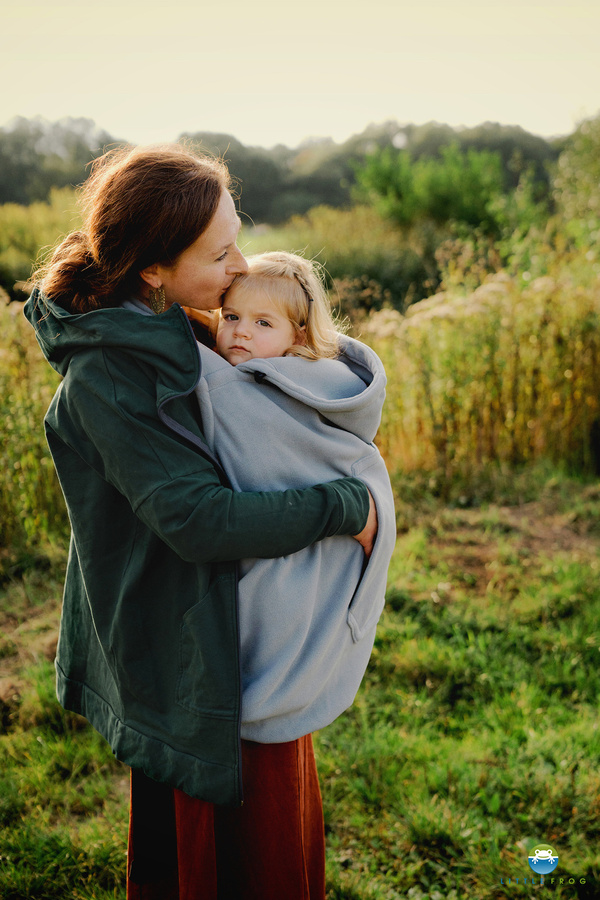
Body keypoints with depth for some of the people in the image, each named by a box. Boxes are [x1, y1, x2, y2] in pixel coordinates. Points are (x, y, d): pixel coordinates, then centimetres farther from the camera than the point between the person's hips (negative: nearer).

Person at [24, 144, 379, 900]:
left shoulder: (171, 335, 1)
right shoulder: (103, 379, -26)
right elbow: (199, 519, -31)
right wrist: (341, 506, -22)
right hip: (191, 659, -8)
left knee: (275, 811, 25)